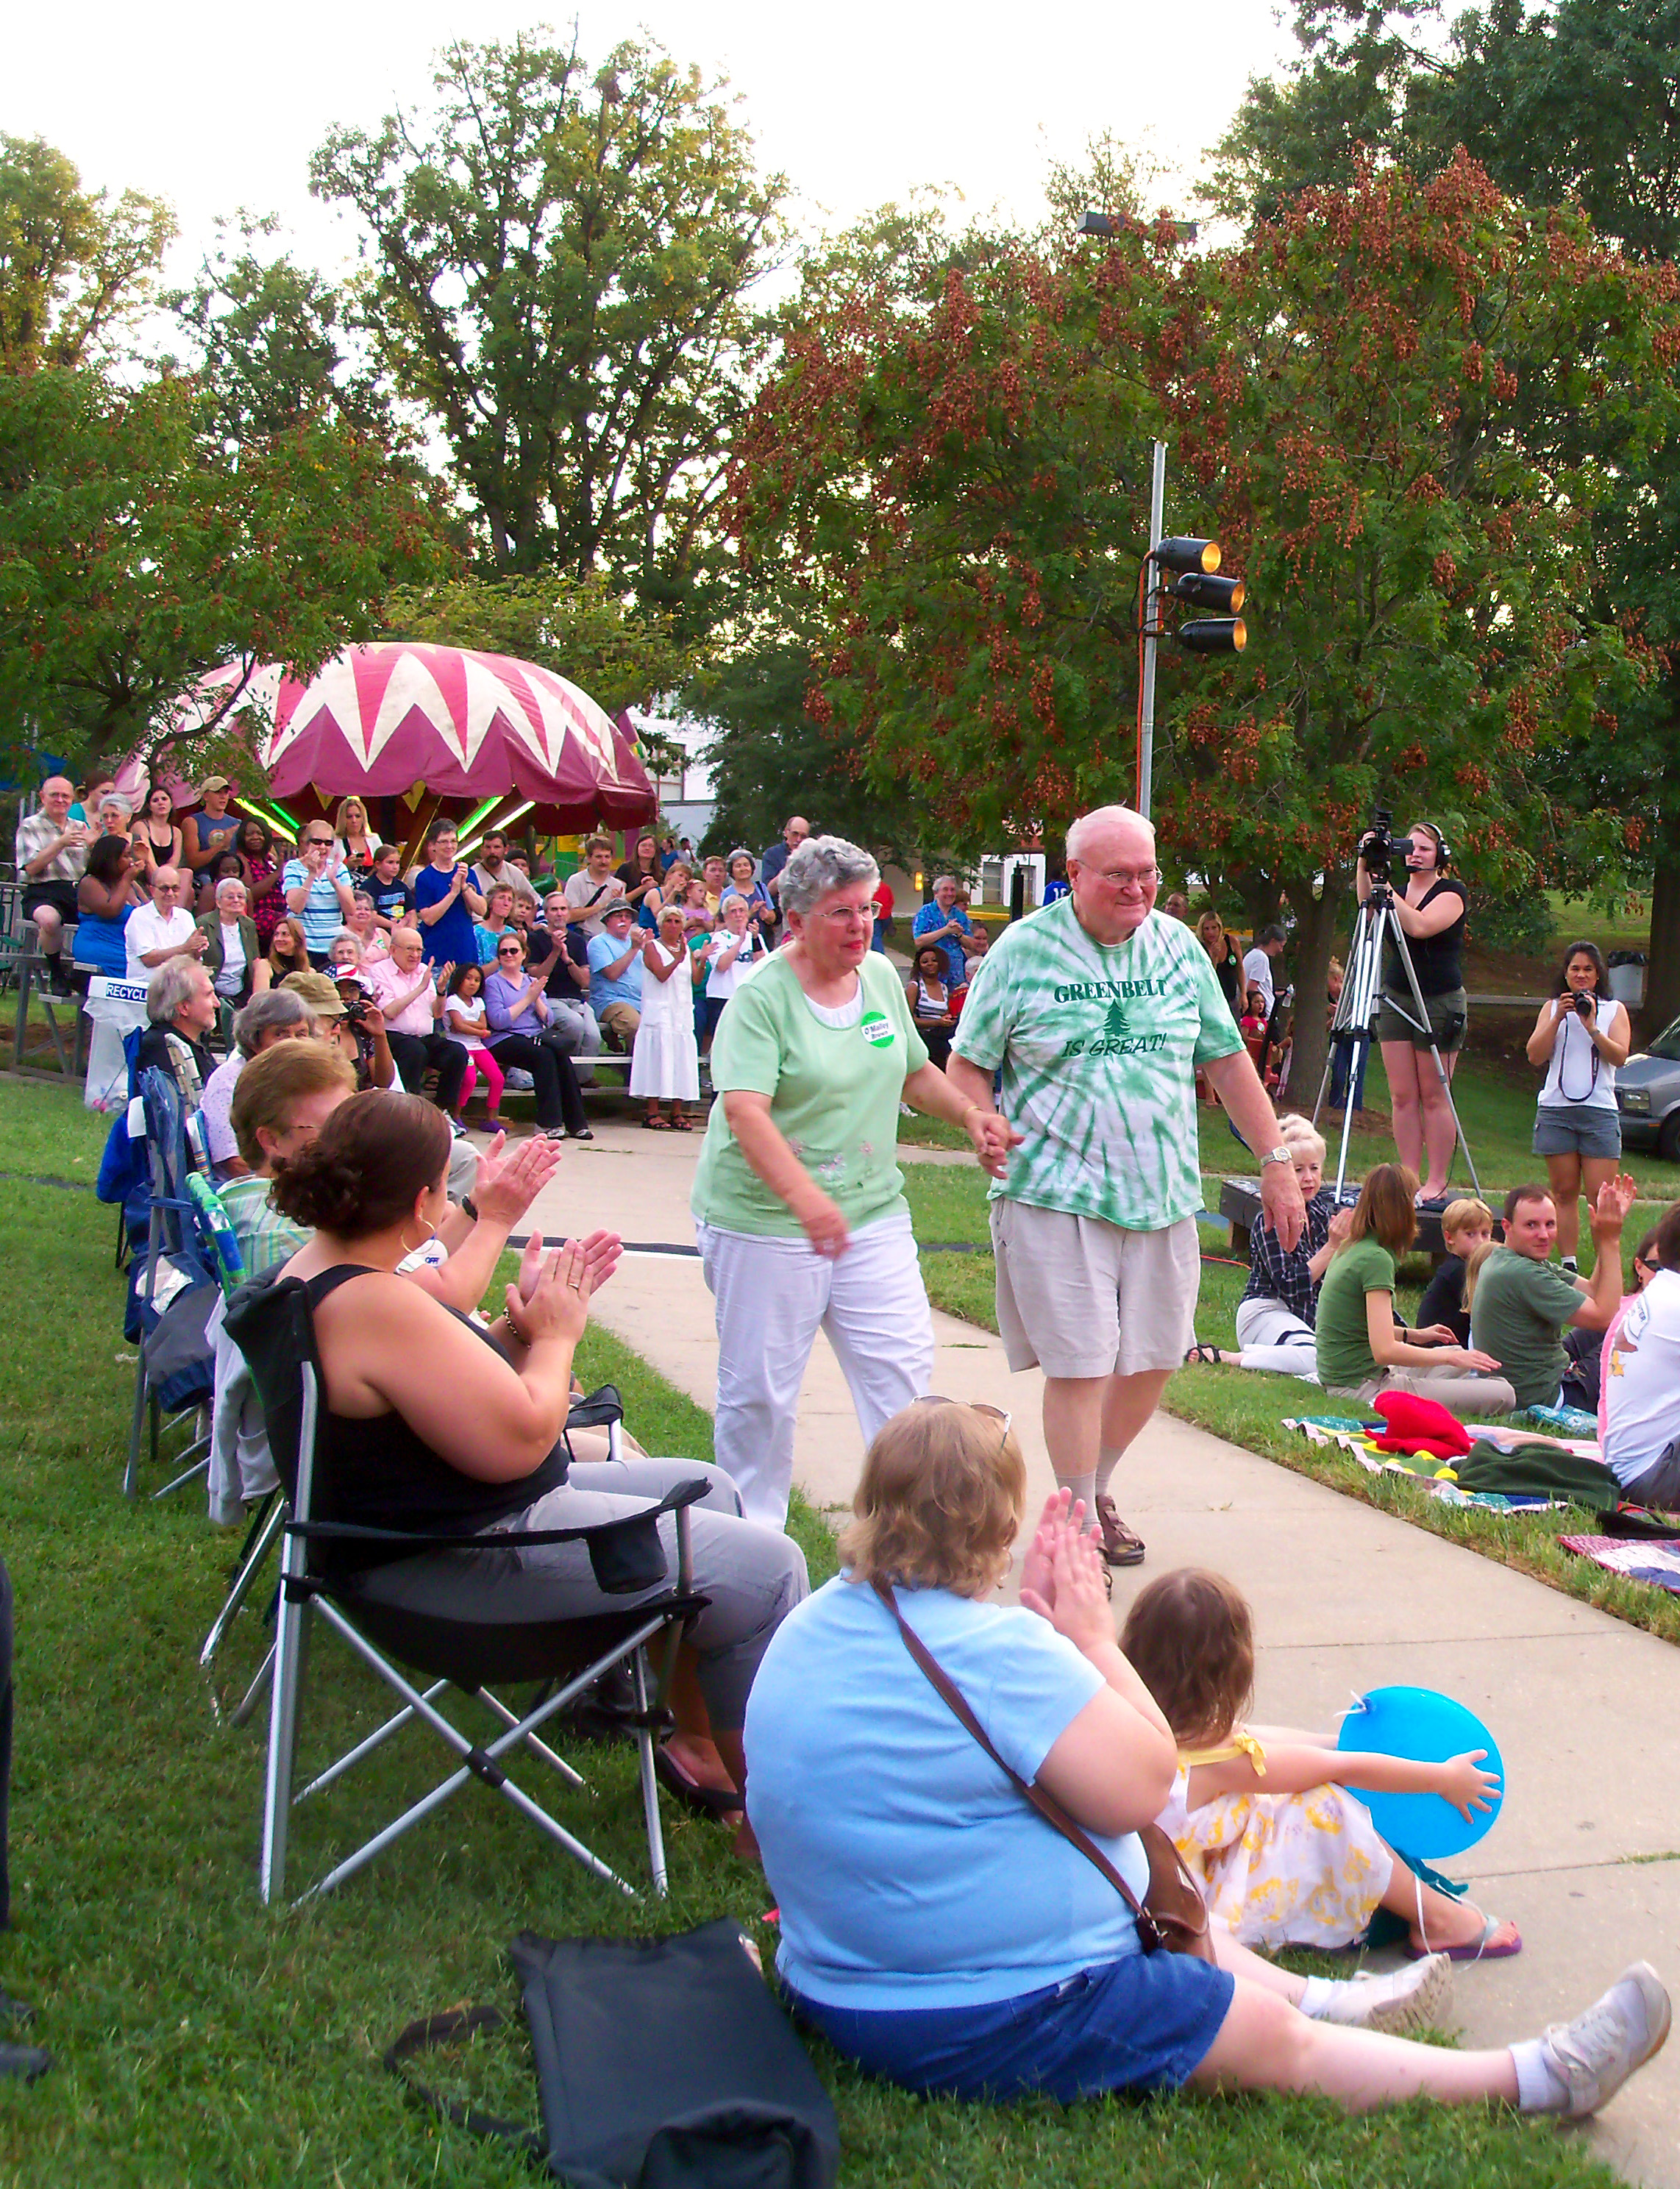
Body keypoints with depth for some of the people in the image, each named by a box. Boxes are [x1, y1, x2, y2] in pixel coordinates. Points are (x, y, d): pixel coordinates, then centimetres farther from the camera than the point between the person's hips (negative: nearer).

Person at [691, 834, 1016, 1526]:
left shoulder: (881, 976, 8)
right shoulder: (762, 997, -15)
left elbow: (914, 1072, 23)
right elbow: (744, 1110, -27)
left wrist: (971, 1114, 6)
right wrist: (804, 1197, -40)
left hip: (871, 1210, 6)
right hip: (765, 1218, -6)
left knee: (902, 1360, 1)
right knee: (760, 1387, 4)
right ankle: (752, 1532, 21)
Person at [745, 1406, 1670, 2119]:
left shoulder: (815, 1624, 1)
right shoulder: (991, 1649, -29)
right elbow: (1142, 1788, -20)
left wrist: (1032, 1624, 2)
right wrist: (1092, 1640, -11)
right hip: (990, 2023, -9)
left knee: (1179, 1918, 28)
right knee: (1276, 2042, 3)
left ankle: (1317, 1995, 41)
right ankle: (1537, 2078, 14)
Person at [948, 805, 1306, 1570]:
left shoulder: (1179, 947, 8)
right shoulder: (1022, 949, -3)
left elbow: (1227, 1060, 14)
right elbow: (966, 1066, 1)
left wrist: (1277, 1161, 11)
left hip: (1164, 1196, 5)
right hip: (1056, 1197, -4)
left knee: (1153, 1359, 11)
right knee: (1078, 1364, -5)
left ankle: (1097, 1489, 33)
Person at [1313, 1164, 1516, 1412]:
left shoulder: (1349, 1249, 10)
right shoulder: (1376, 1259, -18)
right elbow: (1385, 1350, -24)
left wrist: (1413, 1335, 26)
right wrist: (1450, 1357, -13)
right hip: (1362, 1388, -10)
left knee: (1460, 1356, 29)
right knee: (1504, 1396, -16)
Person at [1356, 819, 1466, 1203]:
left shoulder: (1451, 892, -3)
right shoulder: (1398, 890, 13)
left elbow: (1420, 926, -20)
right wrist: (1365, 864, -15)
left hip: (1440, 1002, -5)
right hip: (1395, 999, 5)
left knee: (1433, 1097, -4)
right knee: (1402, 1097, 2)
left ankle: (1436, 1183, 0)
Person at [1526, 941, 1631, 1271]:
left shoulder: (1614, 1010, 10)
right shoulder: (1552, 1008, 13)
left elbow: (1620, 1056, -3)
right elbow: (1535, 1056, 2)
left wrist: (1592, 1027, -14)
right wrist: (1558, 1019, -7)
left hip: (1599, 1111, -1)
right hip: (1556, 1110, 1)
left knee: (1601, 1197, -7)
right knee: (1565, 1192, 2)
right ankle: (1567, 1266, 5)